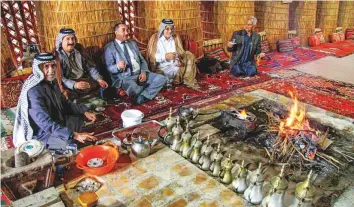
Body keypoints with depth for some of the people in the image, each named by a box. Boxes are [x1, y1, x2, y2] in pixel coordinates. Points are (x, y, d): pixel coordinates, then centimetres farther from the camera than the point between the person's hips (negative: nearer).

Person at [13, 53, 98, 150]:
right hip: (41, 134, -9)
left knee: (81, 117, 15)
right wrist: (74, 135, -45)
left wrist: (84, 111, -2)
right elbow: (45, 123, -37)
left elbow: (64, 102, 11)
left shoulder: (52, 81, -4)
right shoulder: (33, 91, -29)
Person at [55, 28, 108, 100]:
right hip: (70, 86, -7)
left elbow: (90, 67, 14)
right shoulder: (57, 56, -8)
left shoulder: (78, 53, 13)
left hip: (84, 80, 7)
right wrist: (74, 85, -36)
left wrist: (99, 79, -5)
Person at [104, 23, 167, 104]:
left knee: (161, 78, -14)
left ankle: (142, 97, -17)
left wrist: (144, 72, -5)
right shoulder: (109, 47, 2)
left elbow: (142, 60, 16)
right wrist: (118, 66, -28)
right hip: (124, 78, -6)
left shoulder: (133, 43, 19)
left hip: (140, 74, 6)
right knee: (133, 88, -40)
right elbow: (109, 68, -5)